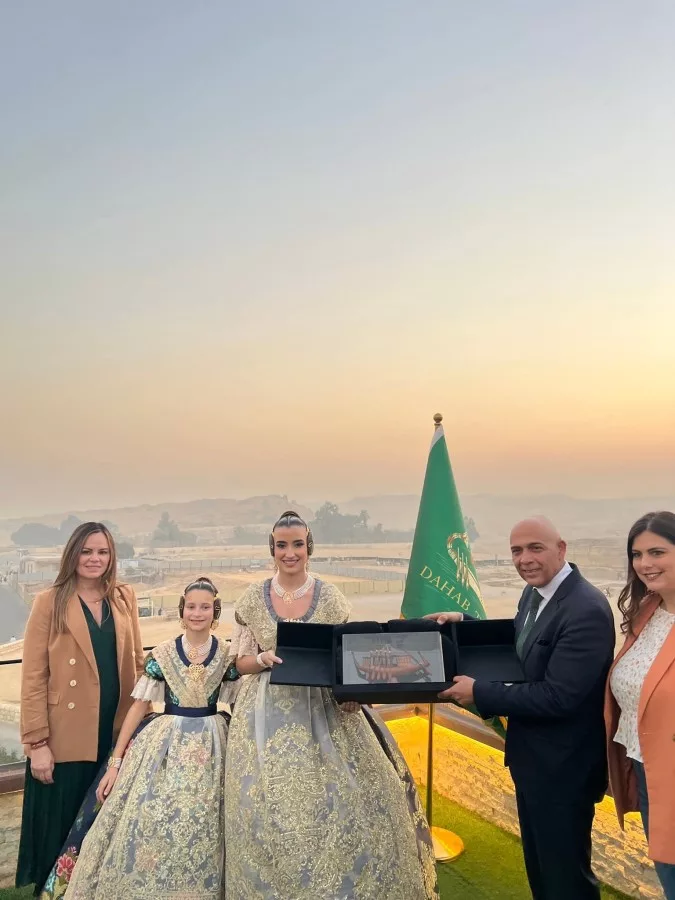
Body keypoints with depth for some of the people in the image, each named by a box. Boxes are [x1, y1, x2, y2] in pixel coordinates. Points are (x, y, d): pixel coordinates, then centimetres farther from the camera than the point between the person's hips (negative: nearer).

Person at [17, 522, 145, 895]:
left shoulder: (124, 598, 6)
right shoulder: (50, 602, -6)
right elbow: (33, 678, -8)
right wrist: (36, 743, -11)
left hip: (118, 733, 4)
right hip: (66, 739, -3)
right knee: (61, 834, 10)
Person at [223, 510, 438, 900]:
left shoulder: (330, 597, -2)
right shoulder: (253, 599, 0)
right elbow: (242, 661, 4)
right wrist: (264, 659, -16)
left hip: (325, 711, 0)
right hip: (268, 716, 1)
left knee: (342, 806, 1)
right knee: (271, 813, 5)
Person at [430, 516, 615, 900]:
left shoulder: (586, 609, -27)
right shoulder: (533, 594, 2)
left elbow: (558, 696, -31)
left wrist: (479, 692, -25)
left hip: (563, 766, -9)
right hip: (533, 758, 9)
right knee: (538, 865, 25)